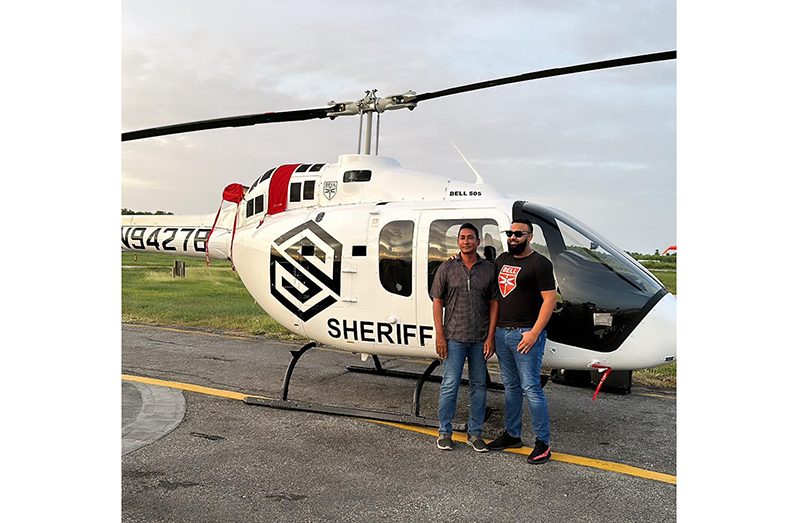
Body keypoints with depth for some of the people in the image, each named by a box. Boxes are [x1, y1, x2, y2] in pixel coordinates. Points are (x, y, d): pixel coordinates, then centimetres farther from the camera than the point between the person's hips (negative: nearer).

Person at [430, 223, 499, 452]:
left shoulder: (489, 268, 5)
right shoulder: (447, 268, 2)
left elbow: (494, 304, 5)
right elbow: (437, 302, 0)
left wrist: (490, 337, -2)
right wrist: (440, 336, -6)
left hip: (480, 339, 2)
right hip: (454, 338, -2)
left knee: (479, 386, 9)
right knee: (450, 385, 0)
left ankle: (475, 433, 22)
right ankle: (444, 432, 14)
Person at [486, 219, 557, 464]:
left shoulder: (539, 263, -8)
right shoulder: (502, 259, 14)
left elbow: (550, 298, -13)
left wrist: (534, 333, -18)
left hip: (525, 334, -7)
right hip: (502, 332, 7)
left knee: (531, 388, -6)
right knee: (511, 386, 15)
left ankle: (543, 442, 4)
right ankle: (512, 434, 26)